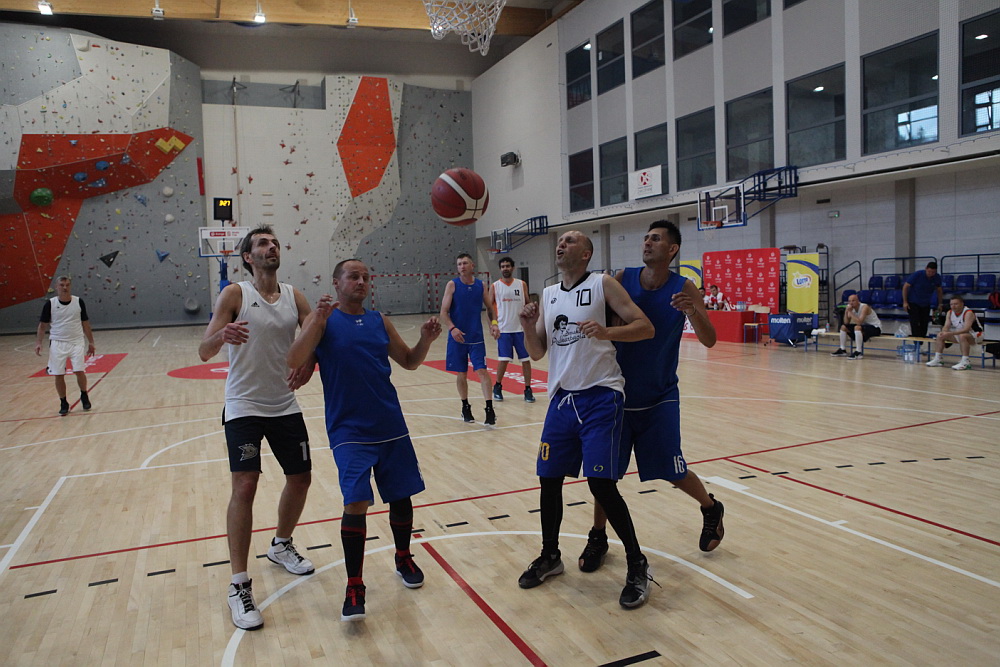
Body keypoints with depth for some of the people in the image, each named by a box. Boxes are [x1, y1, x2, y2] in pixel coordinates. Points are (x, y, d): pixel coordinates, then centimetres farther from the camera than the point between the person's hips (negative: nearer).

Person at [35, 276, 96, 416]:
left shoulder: (79, 302, 0)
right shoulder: (50, 303, -2)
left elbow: (85, 323, 7)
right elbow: (42, 325, 5)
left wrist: (91, 342, 7)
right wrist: (38, 342, -6)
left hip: (77, 342, 0)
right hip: (57, 343, 0)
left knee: (79, 371, -7)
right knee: (59, 375, 1)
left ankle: (84, 396, 18)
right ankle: (63, 403, 17)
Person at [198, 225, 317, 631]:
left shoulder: (294, 296, 3)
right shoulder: (234, 294, -9)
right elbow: (204, 353, -13)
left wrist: (309, 362, -20)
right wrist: (221, 335, -36)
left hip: (285, 407, 5)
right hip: (244, 407, -5)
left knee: (300, 478, 11)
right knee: (245, 486, -12)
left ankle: (281, 546, 38)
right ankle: (239, 587, -2)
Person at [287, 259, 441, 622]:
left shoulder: (380, 320, 9)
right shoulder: (322, 319, -3)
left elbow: (409, 362, 15)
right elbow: (294, 361, -16)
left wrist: (425, 340, -5)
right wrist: (318, 320, -28)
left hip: (391, 426, 4)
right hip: (349, 431, -4)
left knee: (401, 496, 12)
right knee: (356, 503, -12)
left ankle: (403, 559, 36)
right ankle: (354, 588, 3)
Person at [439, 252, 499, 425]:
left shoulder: (480, 285, 3)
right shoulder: (452, 285, -4)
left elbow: (489, 307, 15)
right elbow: (443, 313, -8)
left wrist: (493, 323, -4)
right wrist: (452, 328, -25)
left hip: (476, 337, 1)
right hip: (457, 337, -1)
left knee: (482, 371, -10)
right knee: (461, 374, 9)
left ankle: (489, 409, -8)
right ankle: (465, 407, 27)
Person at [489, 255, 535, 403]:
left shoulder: (522, 284, 5)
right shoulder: (494, 286, 2)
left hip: (521, 329, 1)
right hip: (503, 329, -1)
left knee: (525, 359, 2)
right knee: (503, 360, -3)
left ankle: (528, 389, 12)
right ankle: (498, 387, 18)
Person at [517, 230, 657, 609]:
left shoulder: (603, 285, -4)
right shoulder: (548, 295, 13)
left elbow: (645, 327, -9)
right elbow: (537, 353, 12)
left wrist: (606, 332, -26)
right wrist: (528, 327, -7)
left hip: (599, 398, -6)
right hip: (561, 398, 6)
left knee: (602, 484, -9)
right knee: (549, 479, 9)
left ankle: (638, 566, 10)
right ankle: (550, 557, 30)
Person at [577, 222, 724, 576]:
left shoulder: (683, 288, -9)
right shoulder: (622, 279, -6)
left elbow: (709, 341, -14)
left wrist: (692, 311, -33)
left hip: (660, 399, -1)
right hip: (618, 393, 1)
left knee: (673, 472, 5)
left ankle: (711, 509, 36)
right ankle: (598, 538, 24)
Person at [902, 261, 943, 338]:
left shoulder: (937, 278, -6)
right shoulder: (917, 274, -18)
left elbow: (939, 290, 12)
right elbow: (905, 286, -12)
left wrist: (940, 304, 11)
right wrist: (905, 302, -14)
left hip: (926, 304, 4)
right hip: (913, 303, -4)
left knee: (924, 323, 3)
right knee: (915, 323, -13)